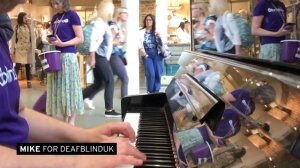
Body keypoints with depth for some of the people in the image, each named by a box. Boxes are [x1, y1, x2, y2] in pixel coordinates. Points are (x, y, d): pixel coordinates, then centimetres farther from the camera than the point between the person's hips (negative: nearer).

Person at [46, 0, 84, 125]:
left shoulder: (72, 15, -4)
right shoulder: (54, 18, 15)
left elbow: (80, 38, -8)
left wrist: (63, 44, -20)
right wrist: (51, 40, 2)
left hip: (68, 55, -7)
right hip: (56, 55, 7)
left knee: (70, 87, -2)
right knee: (58, 88, 7)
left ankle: (71, 121, 6)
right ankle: (65, 121, 16)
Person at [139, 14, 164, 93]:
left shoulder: (156, 32, 15)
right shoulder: (141, 32, 7)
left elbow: (161, 44, 12)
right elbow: (139, 42, -5)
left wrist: (159, 38, -6)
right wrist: (141, 49, -23)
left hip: (156, 53, 3)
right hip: (147, 54, -3)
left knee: (158, 73, -8)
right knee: (151, 73, -15)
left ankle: (156, 91, 7)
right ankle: (150, 91, 3)